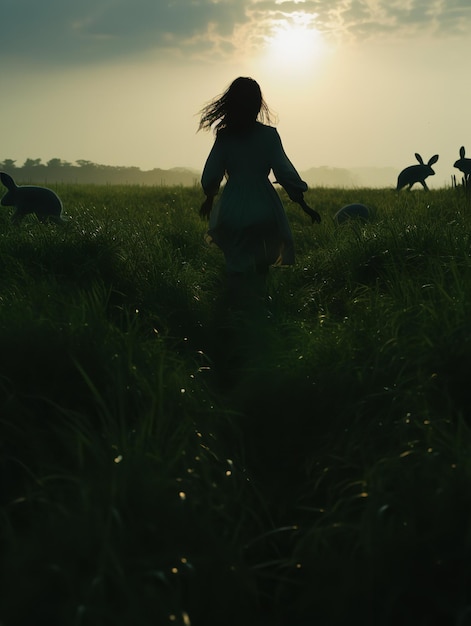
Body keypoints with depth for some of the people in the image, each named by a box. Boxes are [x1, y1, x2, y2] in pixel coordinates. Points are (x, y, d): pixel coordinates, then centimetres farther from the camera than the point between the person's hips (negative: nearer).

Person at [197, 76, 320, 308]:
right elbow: (284, 172, -7)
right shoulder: (268, 134, -6)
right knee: (260, 267, 16)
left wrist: (209, 199, 25)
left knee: (236, 265, 9)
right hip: (263, 209, -1)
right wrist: (304, 205, 0)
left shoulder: (224, 136, -1)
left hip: (232, 209, 1)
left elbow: (210, 176, 5)